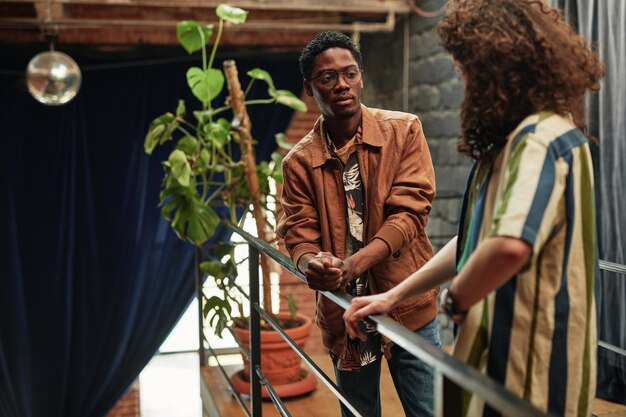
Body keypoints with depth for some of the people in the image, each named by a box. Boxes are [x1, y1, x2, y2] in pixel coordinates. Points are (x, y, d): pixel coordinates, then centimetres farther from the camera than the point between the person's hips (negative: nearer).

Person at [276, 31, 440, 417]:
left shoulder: (403, 130, -4)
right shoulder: (299, 161, 1)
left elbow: (410, 209, -12)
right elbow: (298, 231, 0)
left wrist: (353, 264, -26)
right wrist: (310, 262, -26)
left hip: (406, 303, -1)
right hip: (342, 311, 2)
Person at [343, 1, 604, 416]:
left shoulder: (542, 138, -20)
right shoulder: (515, 139, 13)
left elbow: (509, 244, -36)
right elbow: (476, 238, 15)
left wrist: (455, 299, -16)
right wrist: (393, 295, 8)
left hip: (530, 364, -9)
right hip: (505, 349, 9)